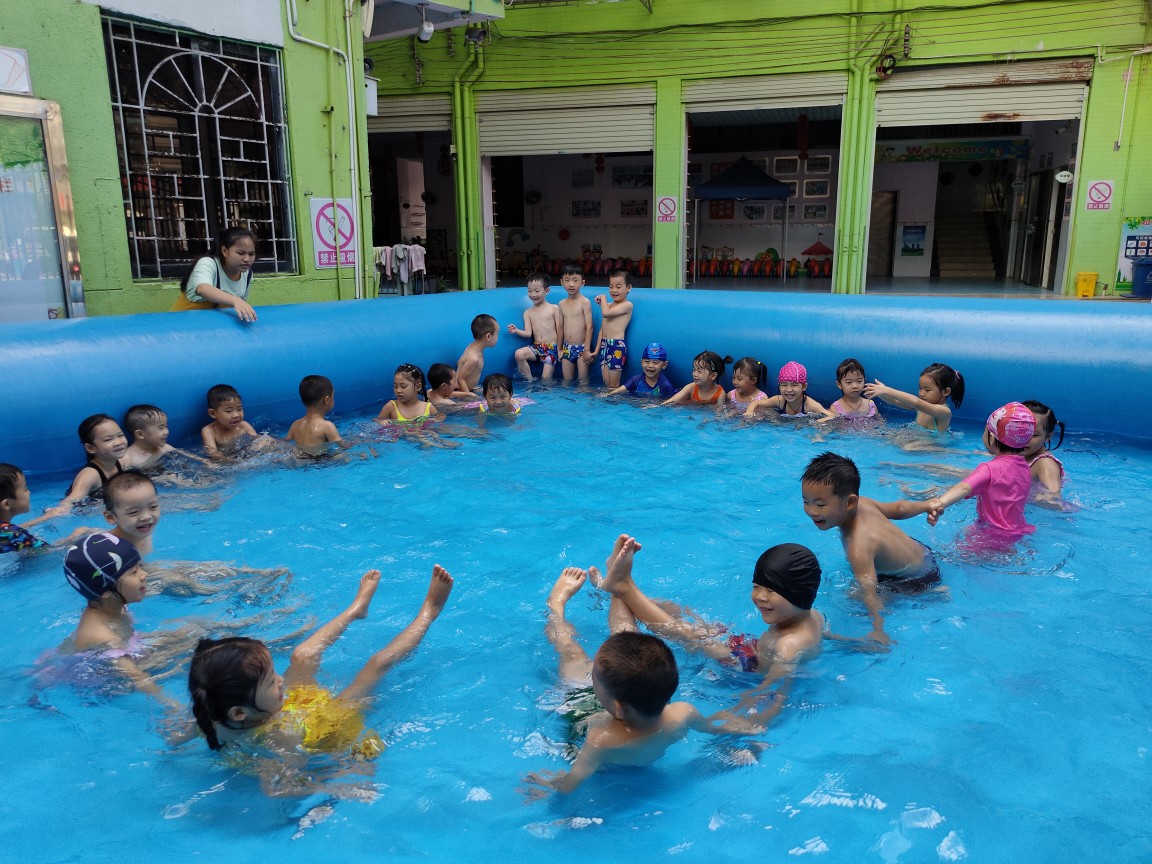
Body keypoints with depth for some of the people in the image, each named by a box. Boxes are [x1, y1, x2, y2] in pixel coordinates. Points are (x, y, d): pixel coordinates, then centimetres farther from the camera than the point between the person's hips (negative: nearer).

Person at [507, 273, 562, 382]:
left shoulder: (554, 308, 1)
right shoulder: (528, 312, 11)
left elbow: (559, 330, 1)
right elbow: (528, 333, 3)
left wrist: (560, 349, -3)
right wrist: (516, 331, -18)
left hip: (552, 348, -3)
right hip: (536, 347, 3)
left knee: (546, 378, -11)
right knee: (519, 354, -26)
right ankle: (530, 381, -12)